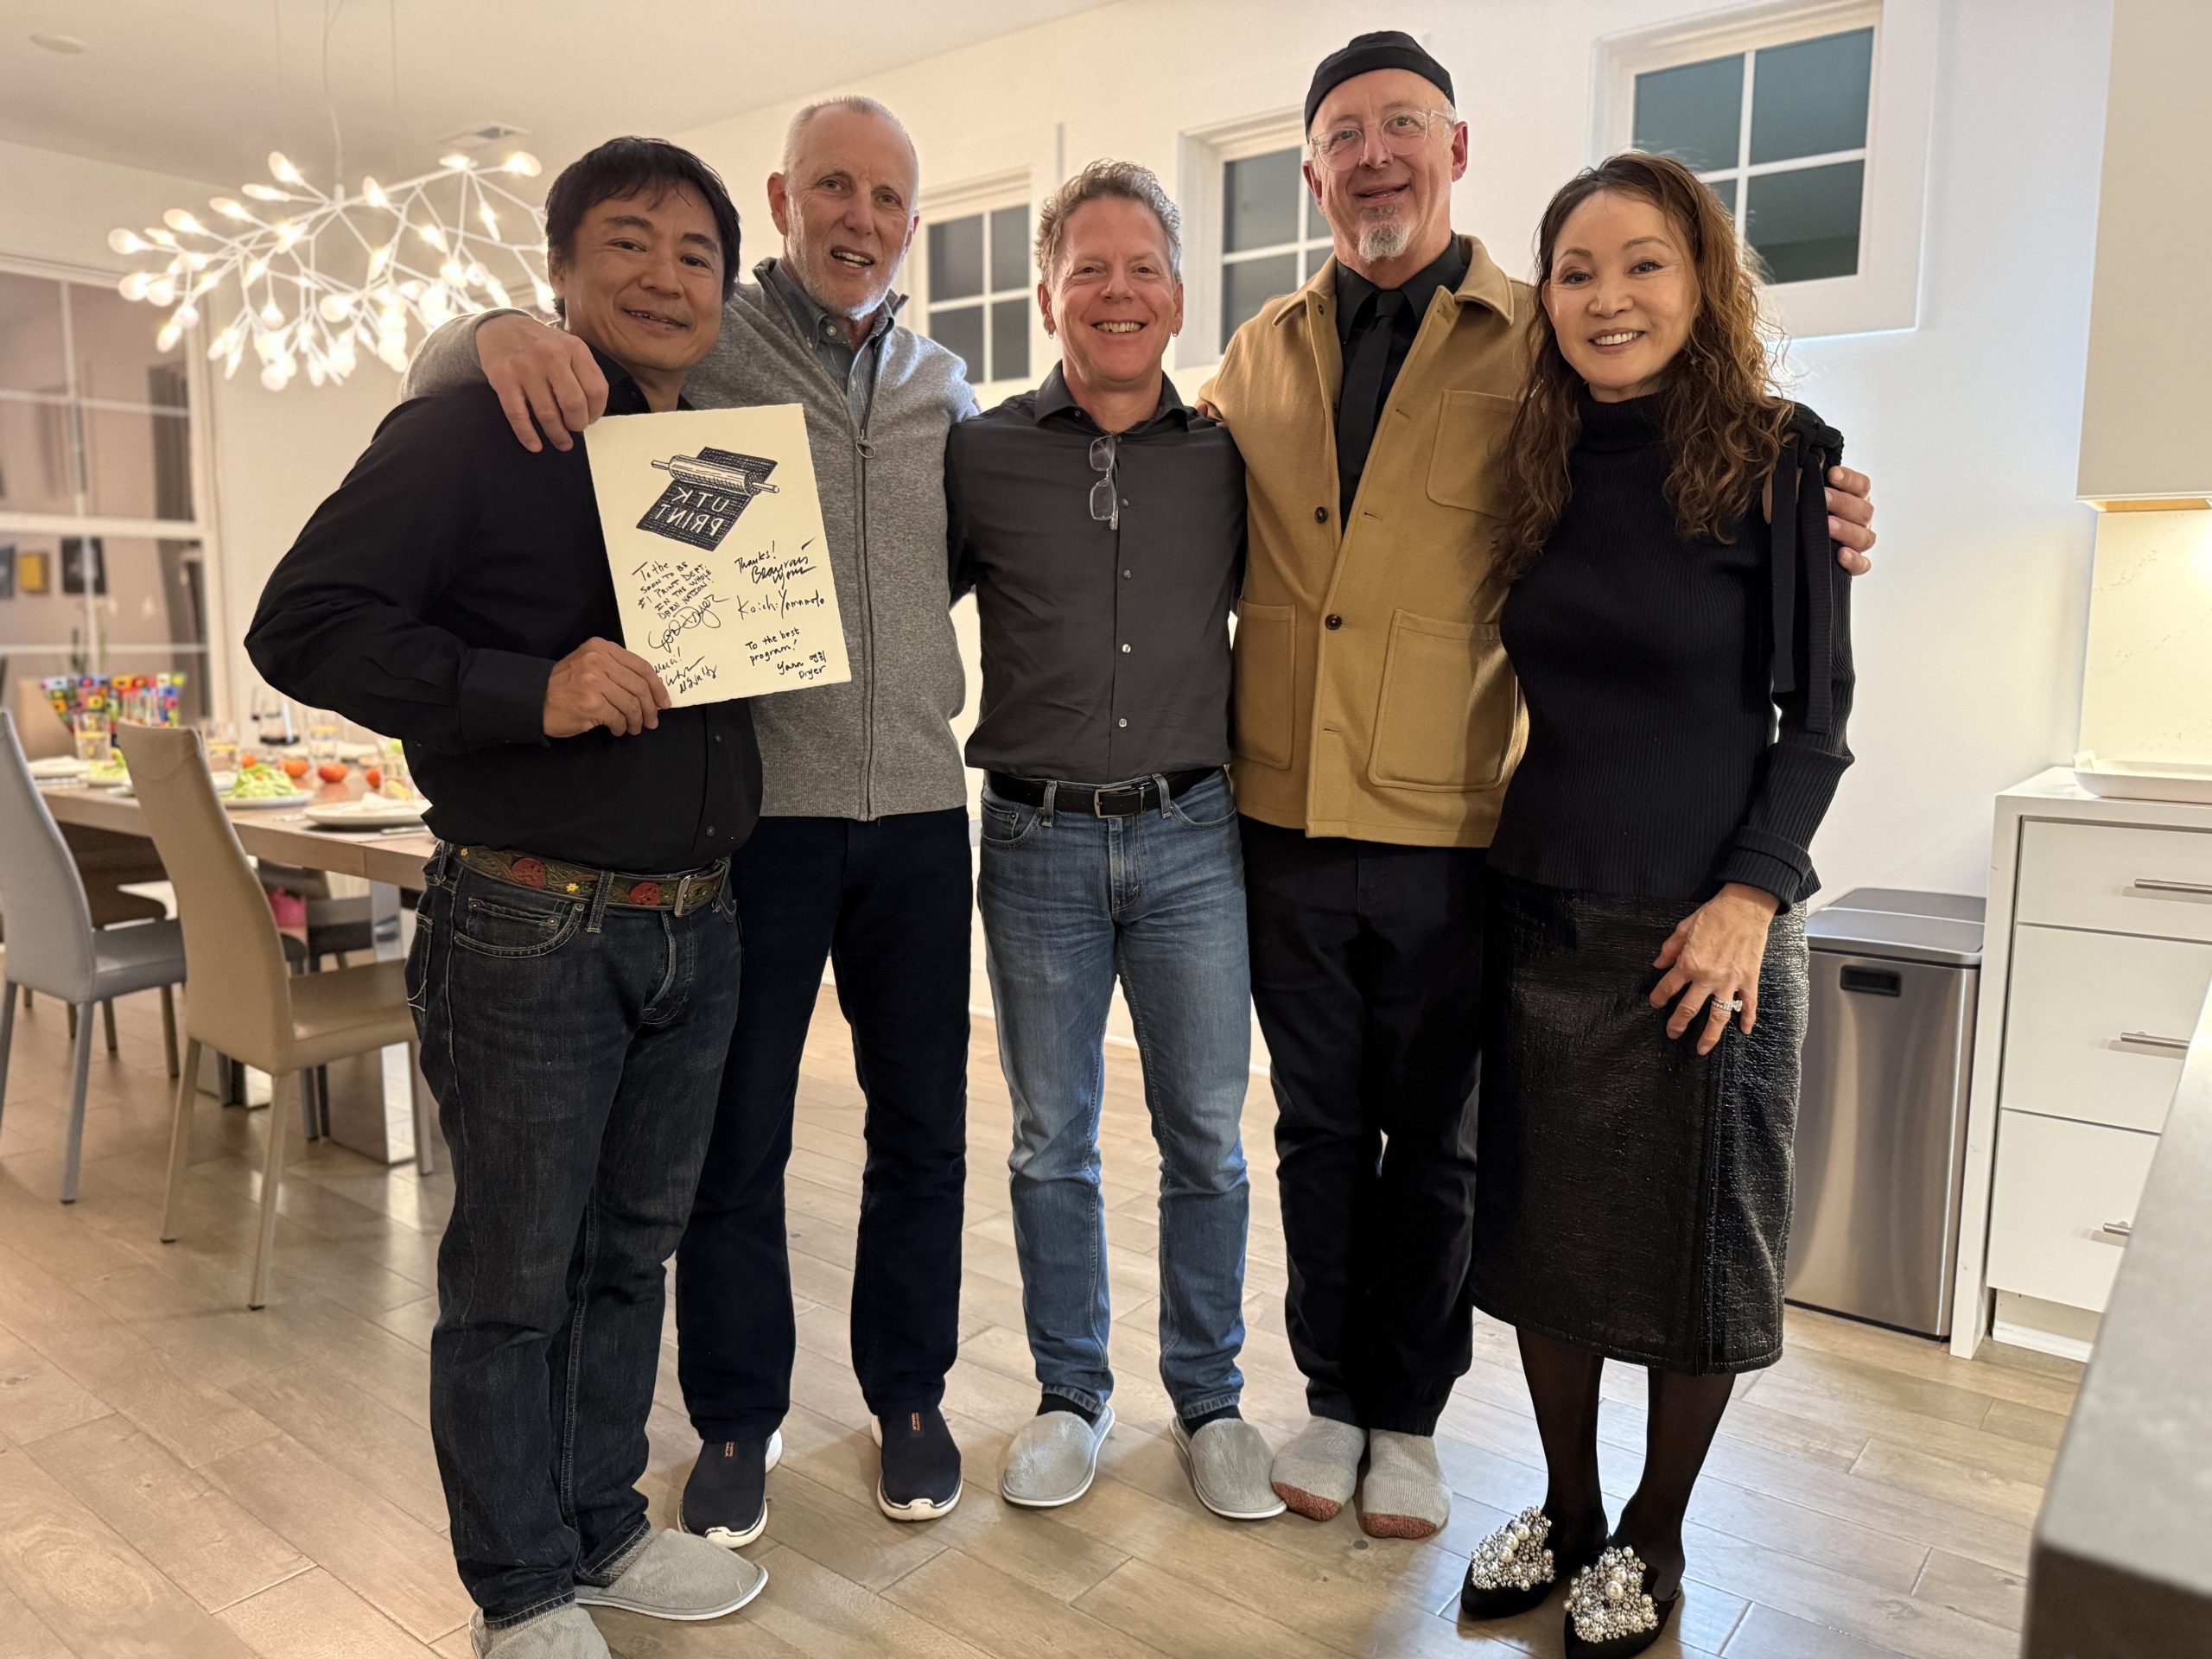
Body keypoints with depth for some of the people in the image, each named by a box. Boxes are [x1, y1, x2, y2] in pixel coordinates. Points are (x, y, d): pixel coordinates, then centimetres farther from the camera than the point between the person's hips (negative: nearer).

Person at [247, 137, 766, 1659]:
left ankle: (605, 1529, 37)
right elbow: (304, 625, -13)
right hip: (532, 931, -6)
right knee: (515, 1275, 7)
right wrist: (529, 693, -23)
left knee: (632, 1249, 18)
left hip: (695, 925, 6)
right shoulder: (475, 431, -7)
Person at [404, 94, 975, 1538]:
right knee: (737, 1136, 9)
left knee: (922, 1126, 12)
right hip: (750, 808, -3)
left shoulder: (941, 388, 12)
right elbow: (436, 381, -1)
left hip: (916, 807, 3)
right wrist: (501, 332, -23)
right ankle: (738, 1418, 30)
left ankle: (910, 1394, 33)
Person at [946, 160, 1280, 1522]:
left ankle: (1210, 1400, 28)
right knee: (1052, 1141, 11)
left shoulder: (1227, 460, 5)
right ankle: (1073, 1395, 30)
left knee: (1208, 1140, 8)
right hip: (1039, 845, 0)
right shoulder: (980, 455, 2)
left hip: (1191, 840, 1)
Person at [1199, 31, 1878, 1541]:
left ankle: (1409, 1415, 33)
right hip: (1284, 819, 3)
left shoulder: (1545, 342, 0)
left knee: (1434, 1144, 12)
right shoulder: (1260, 356, 9)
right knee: (1319, 1127, 15)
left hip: (1450, 832, -2)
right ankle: (1332, 1392, 35)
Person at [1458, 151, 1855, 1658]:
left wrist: (1751, 894, -14)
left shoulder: (1781, 458, -5)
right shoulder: (1538, 470, 7)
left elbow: (1817, 714, -5)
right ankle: (1568, 1507, 33)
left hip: (1707, 920, -4)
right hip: (1544, 908, 4)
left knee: (1697, 1242, 9)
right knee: (1541, 1224, 12)